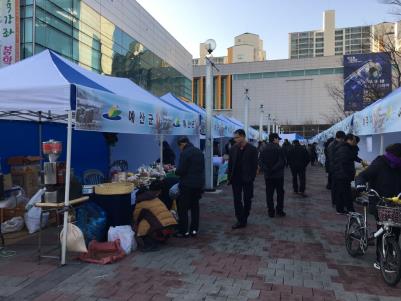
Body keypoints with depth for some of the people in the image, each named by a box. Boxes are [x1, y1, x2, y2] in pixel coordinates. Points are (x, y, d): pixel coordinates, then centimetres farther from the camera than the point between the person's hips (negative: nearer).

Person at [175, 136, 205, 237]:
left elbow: (181, 170, -17)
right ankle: (194, 230, 18)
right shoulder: (199, 152, 10)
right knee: (195, 206, 14)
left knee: (183, 208, 3)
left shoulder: (185, 153, -15)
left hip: (187, 184, -8)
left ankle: (184, 231, 7)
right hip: (199, 183, 8)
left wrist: (175, 171, 3)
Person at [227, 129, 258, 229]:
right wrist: (230, 177, 1)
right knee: (237, 200, 2)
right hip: (236, 179, 3)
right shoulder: (233, 149, 4)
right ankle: (240, 220, 8)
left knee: (247, 200, 9)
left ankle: (244, 219, 23)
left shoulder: (252, 149, -8)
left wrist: (252, 178, -14)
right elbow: (230, 164, 6)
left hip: (247, 179, -3)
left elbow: (254, 165, -8)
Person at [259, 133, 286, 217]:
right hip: (278, 175, -4)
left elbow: (260, 162, -2)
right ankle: (279, 210, 13)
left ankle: (271, 211, 11)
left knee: (269, 194, 8)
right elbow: (282, 162, -16)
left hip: (268, 175, 4)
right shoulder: (278, 149, -12)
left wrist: (266, 169, -4)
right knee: (280, 193, 10)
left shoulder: (264, 149, 3)